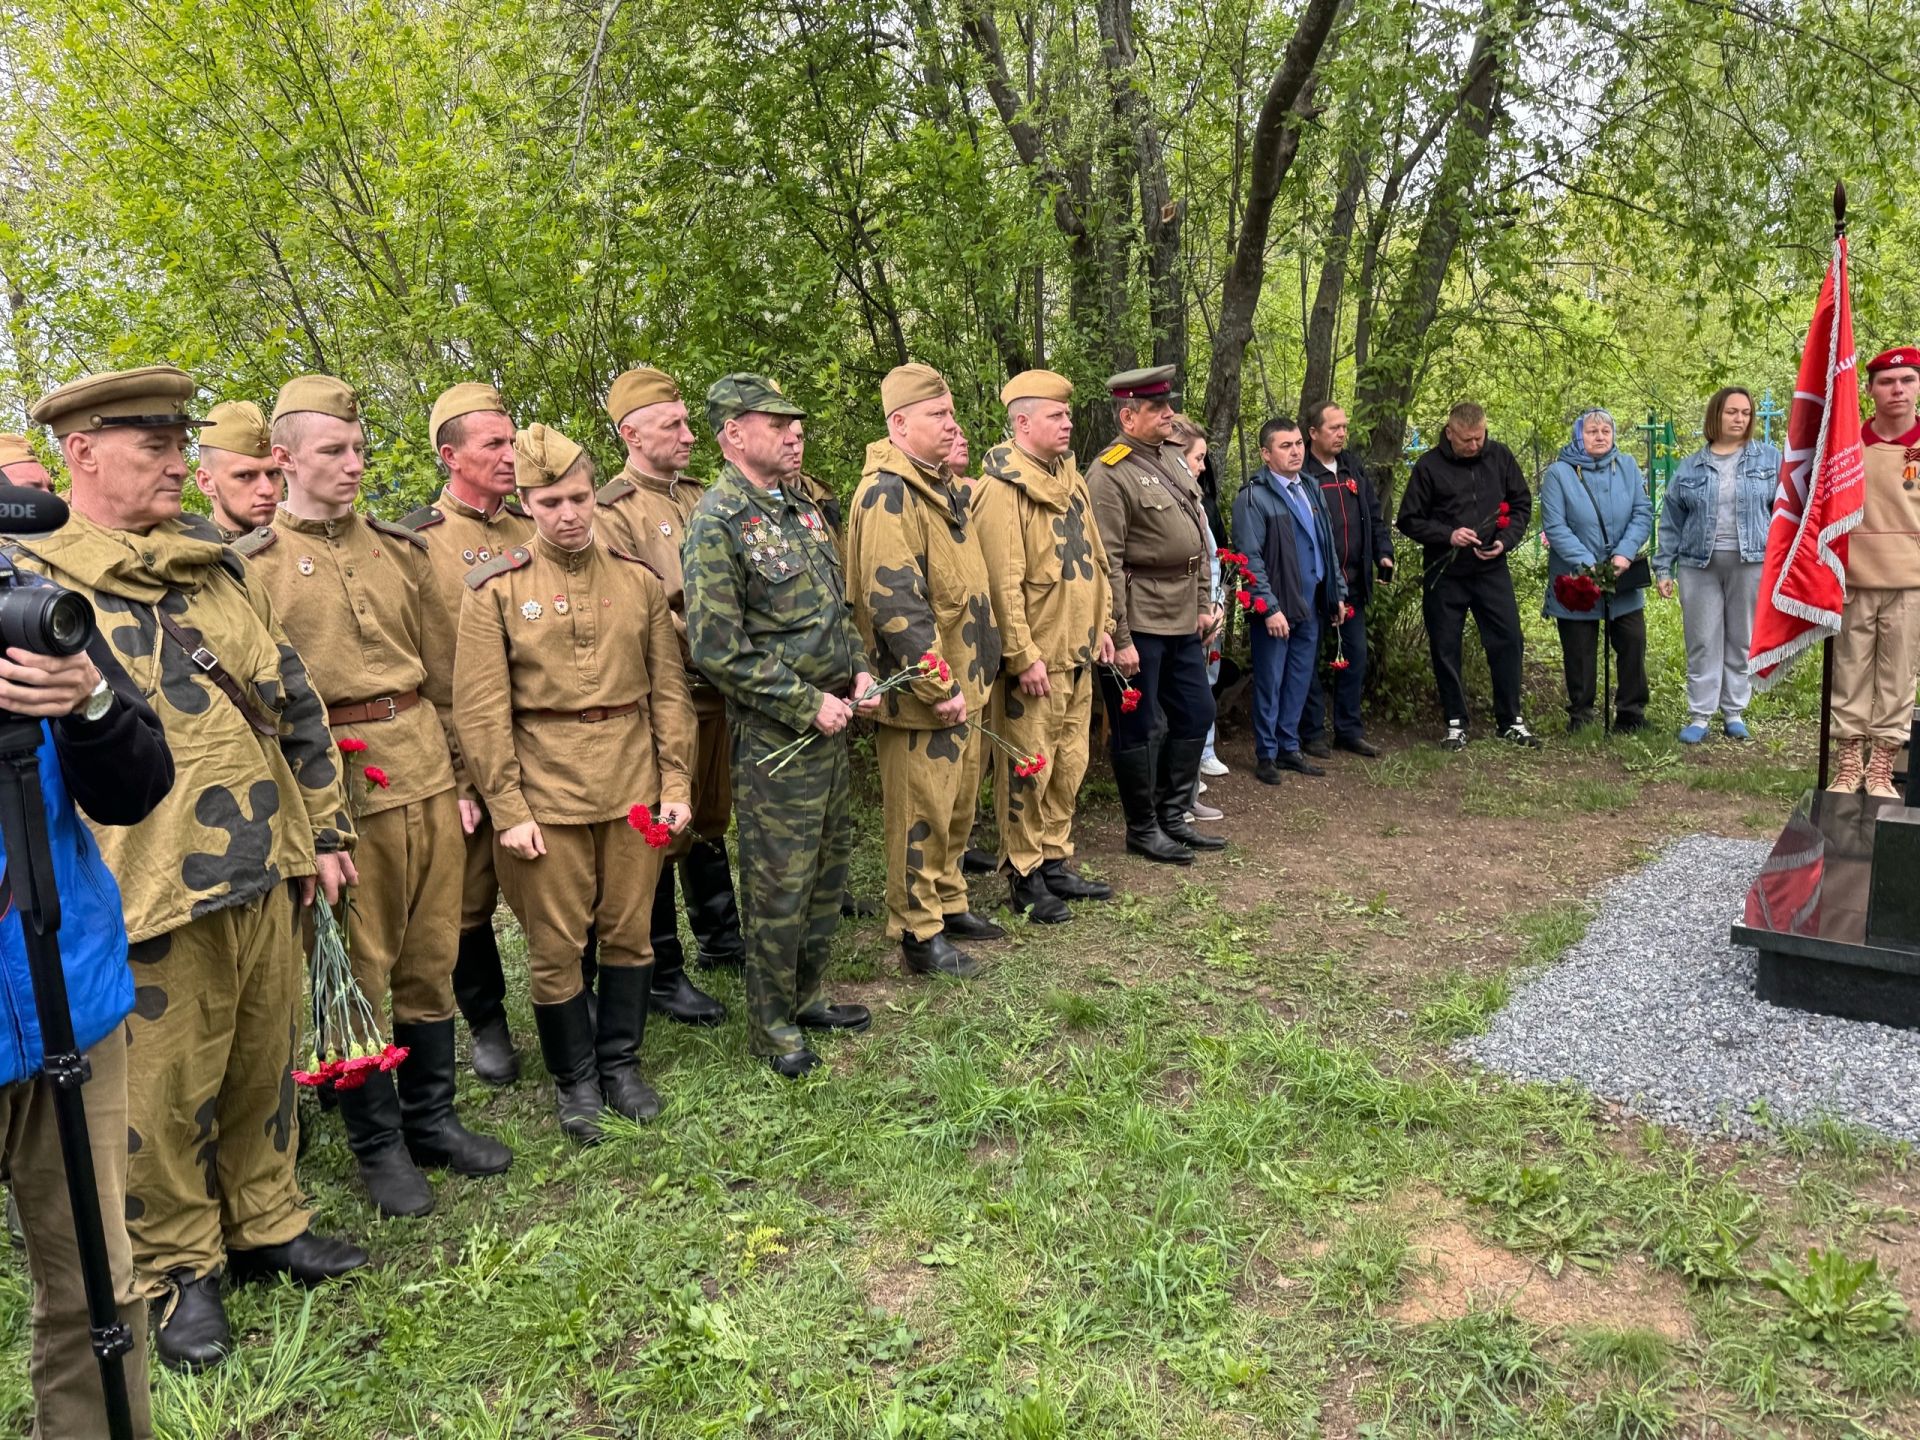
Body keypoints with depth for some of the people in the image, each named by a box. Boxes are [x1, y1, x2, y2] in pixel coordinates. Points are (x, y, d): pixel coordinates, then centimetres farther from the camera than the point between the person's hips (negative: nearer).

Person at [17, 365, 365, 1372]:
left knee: (266, 1064, 17)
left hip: (264, 875, 5)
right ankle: (176, 1270, 28)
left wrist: (322, 829, 12)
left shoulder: (220, 568, 11)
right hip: (149, 901, -5)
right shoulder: (31, 584, -5)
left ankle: (266, 1224, 37)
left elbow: (294, 702, 14)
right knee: (165, 1095, 8)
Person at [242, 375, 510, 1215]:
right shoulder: (252, 565, -2)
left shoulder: (399, 548, 12)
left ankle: (433, 1120, 28)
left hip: (426, 769, 5)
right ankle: (379, 1144, 21)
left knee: (431, 959, 12)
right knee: (358, 971, 5)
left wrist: (461, 773, 11)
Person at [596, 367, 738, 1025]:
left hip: (719, 694, 7)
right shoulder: (612, 513, -11)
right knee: (663, 833, 2)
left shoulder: (699, 497, 12)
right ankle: (663, 974, 14)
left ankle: (719, 937, 36)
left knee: (711, 819, 20)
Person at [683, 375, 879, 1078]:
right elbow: (717, 649, -20)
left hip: (830, 719, 9)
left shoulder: (802, 510, 11)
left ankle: (807, 996, 36)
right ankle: (773, 1026, 20)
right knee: (779, 885, 3)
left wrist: (859, 672, 3)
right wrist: (808, 704, -18)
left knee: (828, 865, 18)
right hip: (774, 732, -8)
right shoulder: (717, 524, -15)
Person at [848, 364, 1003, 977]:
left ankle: (948, 903, 36)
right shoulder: (888, 495, -18)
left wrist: (966, 679, 18)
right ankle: (918, 933, 15)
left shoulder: (941, 486, 14)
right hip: (922, 694, -10)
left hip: (962, 683, 10)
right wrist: (939, 688, -23)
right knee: (921, 815, 2)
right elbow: (896, 604, -25)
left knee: (958, 806, 20)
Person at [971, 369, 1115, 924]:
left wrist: (1102, 623, 15)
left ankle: (1055, 863, 28)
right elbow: (1002, 581, -19)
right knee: (1027, 770, 1)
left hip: (1077, 653, 9)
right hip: (1034, 659, -8)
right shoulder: (1001, 487, -14)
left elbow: (1093, 557, 20)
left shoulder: (1069, 477, 13)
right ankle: (1024, 876, 14)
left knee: (1069, 765, 15)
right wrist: (1024, 656, -20)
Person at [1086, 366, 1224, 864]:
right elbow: (1108, 563, -18)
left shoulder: (1171, 460, 12)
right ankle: (1143, 829, 18)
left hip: (1183, 620, 9)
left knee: (1196, 715, 15)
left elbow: (1199, 537, 18)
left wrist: (1204, 604, 12)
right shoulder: (1108, 473, -14)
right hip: (1139, 621, -9)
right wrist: (1119, 639, -19)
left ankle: (1172, 817, 29)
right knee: (1136, 727, 4)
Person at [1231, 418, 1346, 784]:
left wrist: (1337, 593, 15)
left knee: (1299, 681, 12)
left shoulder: (1310, 488, 13)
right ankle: (1266, 754, 14)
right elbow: (1251, 559, -15)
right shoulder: (1253, 497, -10)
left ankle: (1289, 747, 24)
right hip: (1277, 606, -6)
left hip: (1311, 604, 6)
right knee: (1270, 683, 3)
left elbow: (1327, 544, 18)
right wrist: (1270, 607, -19)